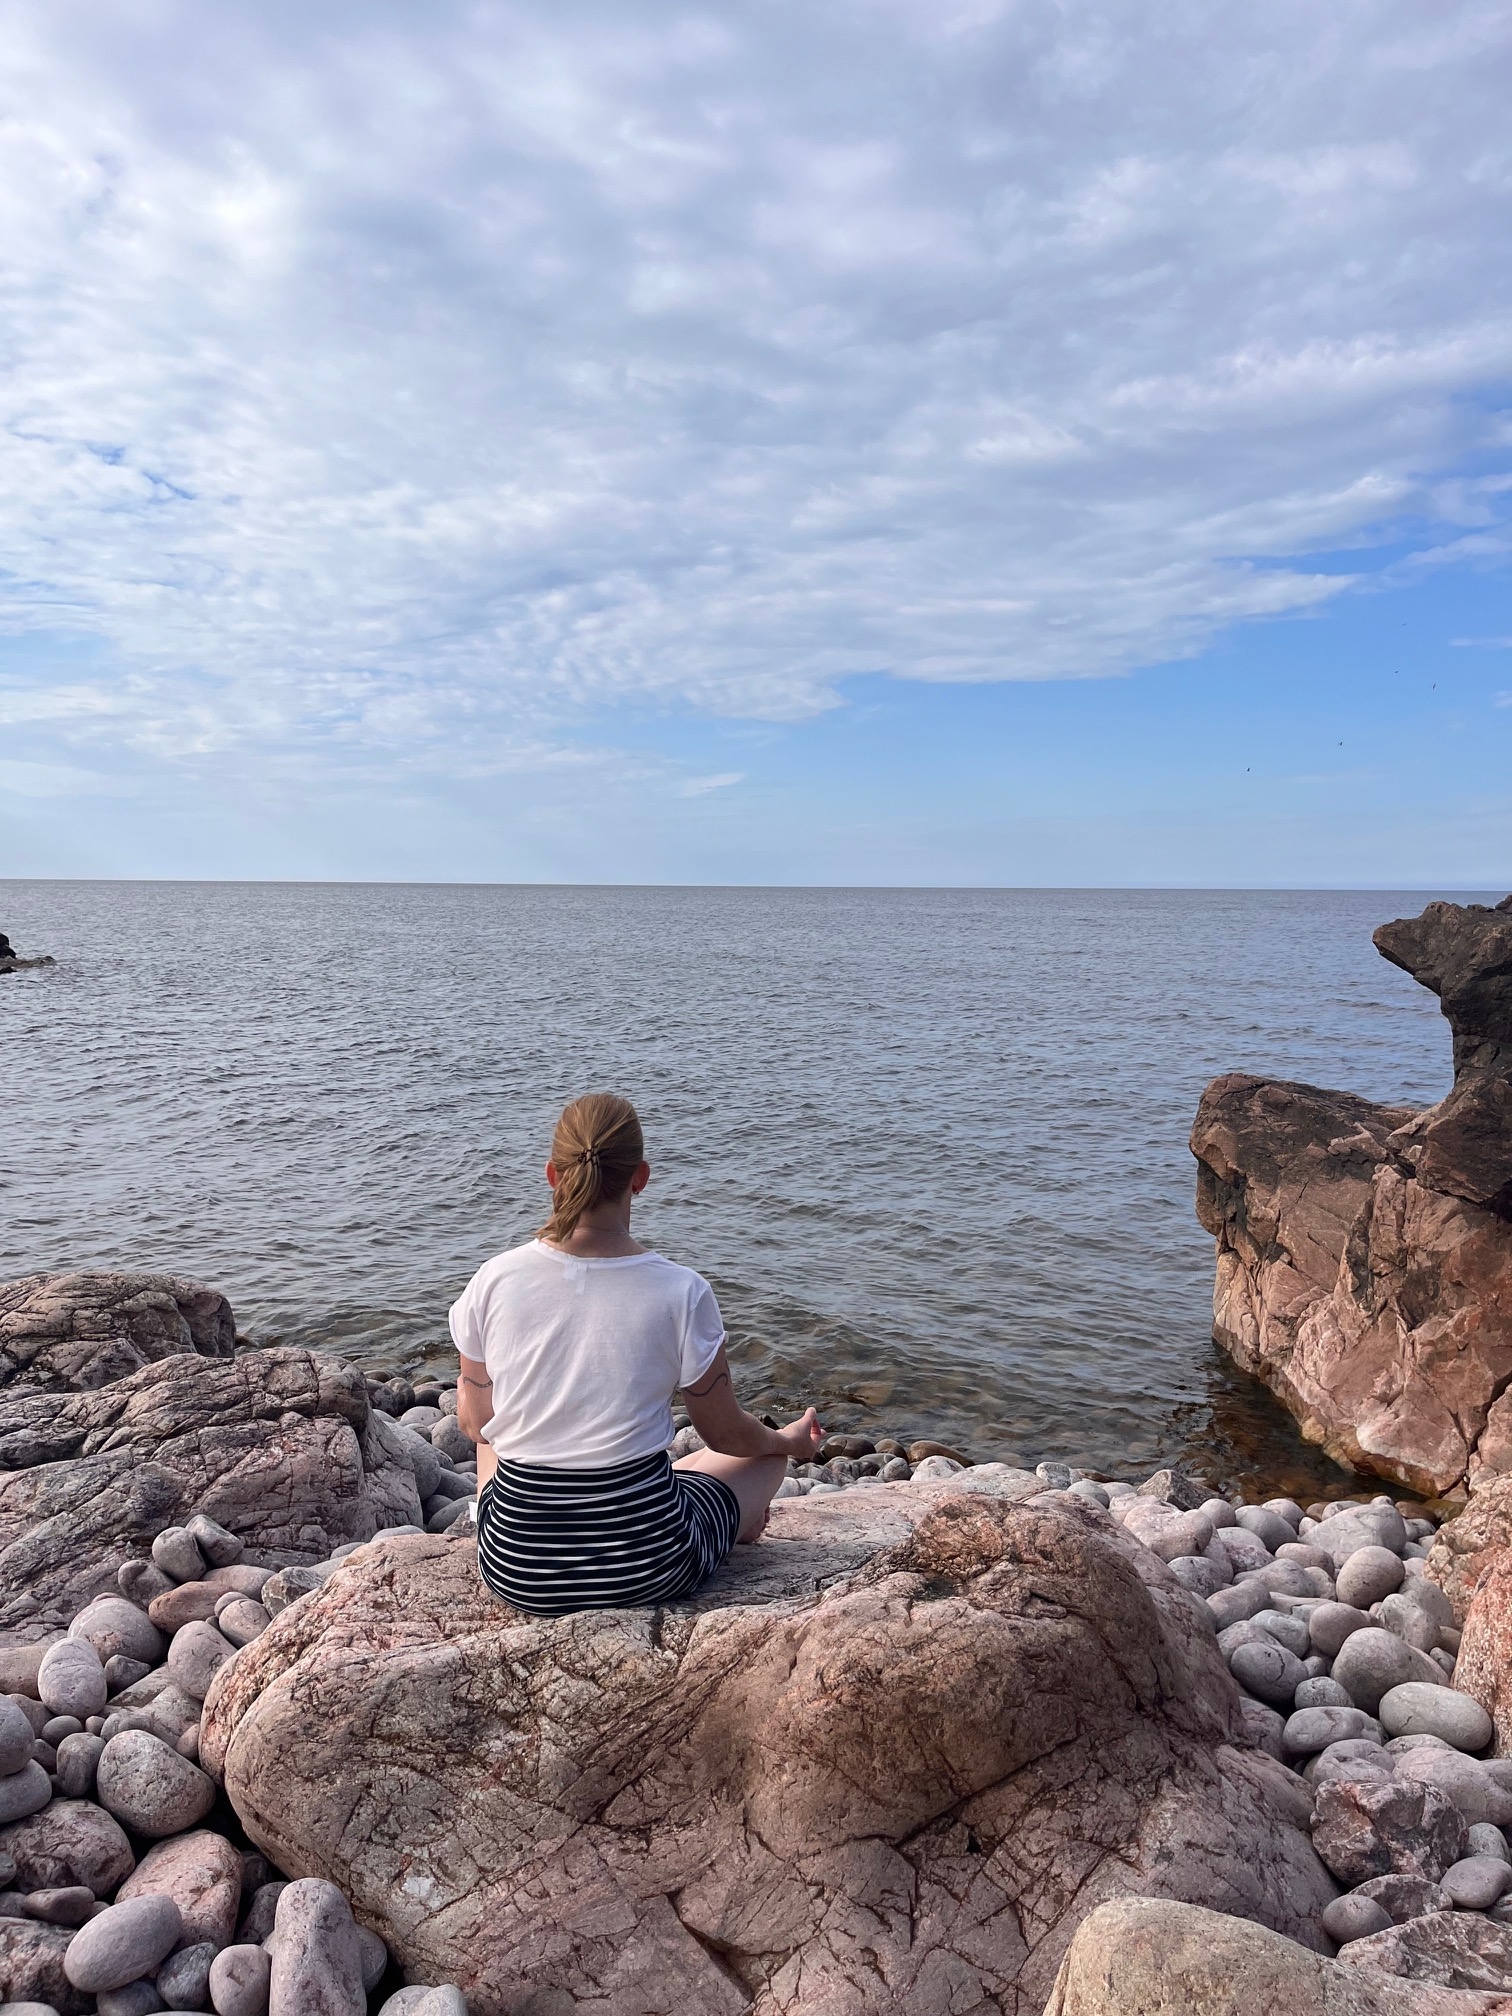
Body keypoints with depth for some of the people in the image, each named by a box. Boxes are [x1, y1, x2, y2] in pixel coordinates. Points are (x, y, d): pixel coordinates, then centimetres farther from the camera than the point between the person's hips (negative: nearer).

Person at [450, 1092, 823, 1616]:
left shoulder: (493, 1282, -12)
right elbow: (725, 1433, -2)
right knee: (769, 1454, 26)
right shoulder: (681, 1292, -17)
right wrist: (790, 1441, 20)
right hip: (644, 1572, -2)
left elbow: (476, 1423, 3)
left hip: (516, 1572, 2)